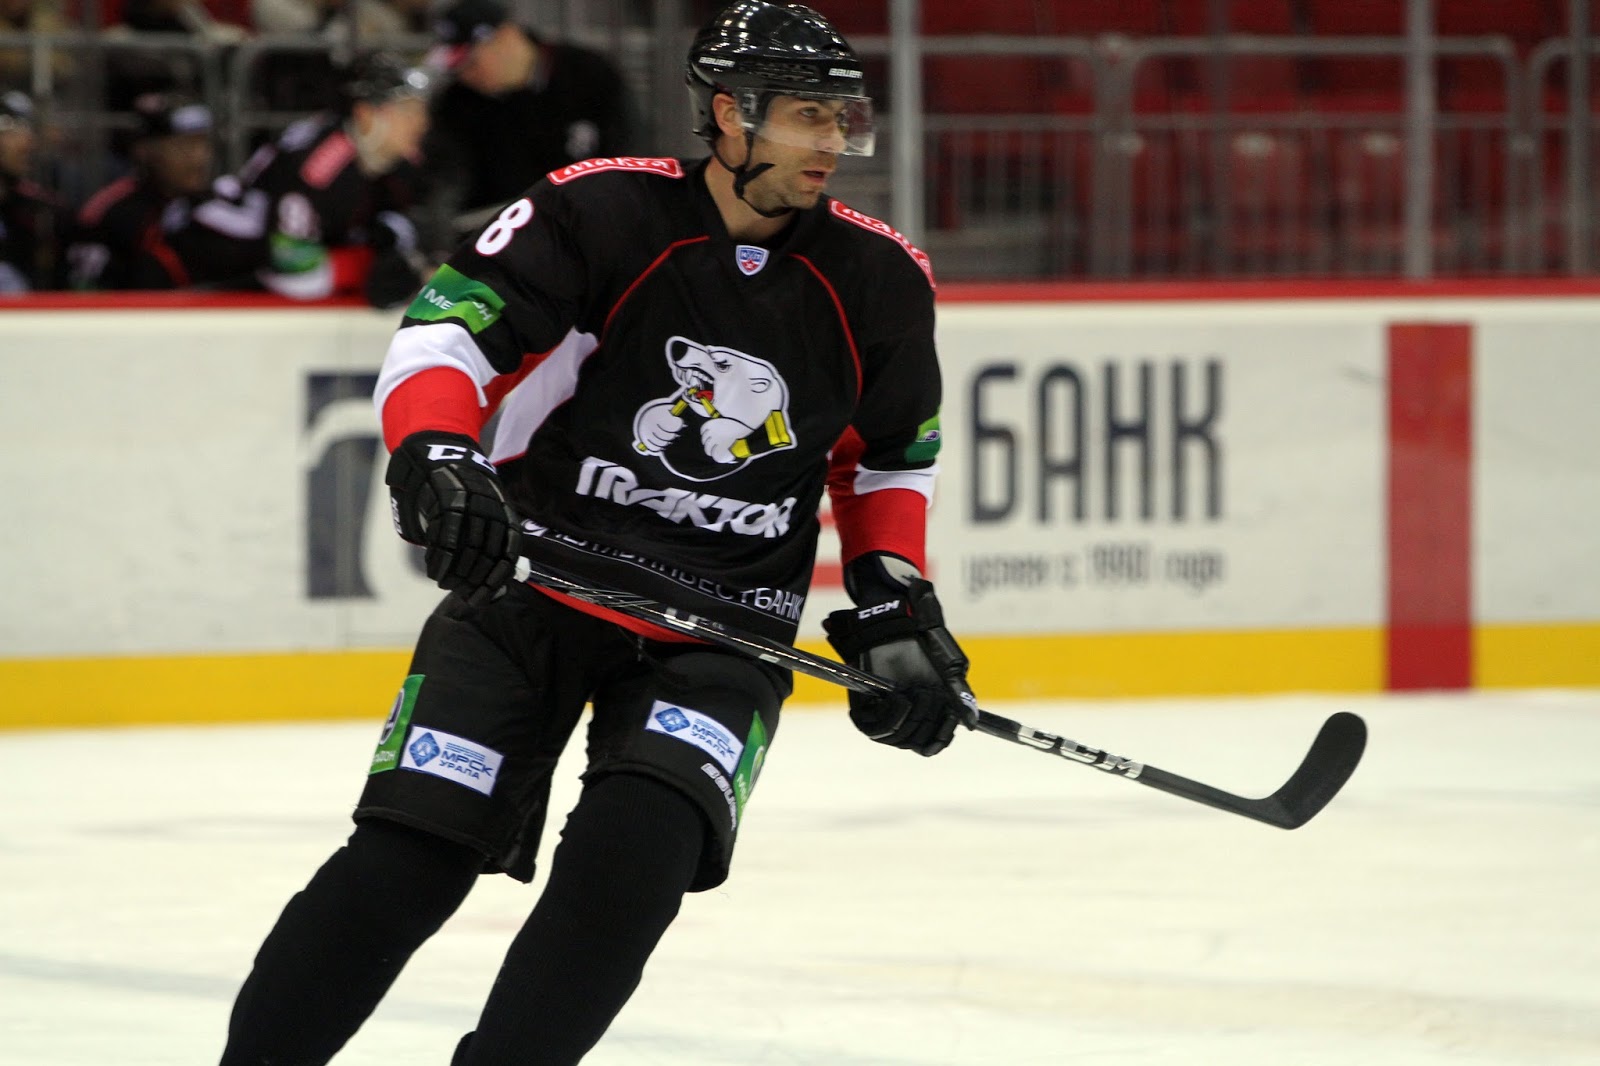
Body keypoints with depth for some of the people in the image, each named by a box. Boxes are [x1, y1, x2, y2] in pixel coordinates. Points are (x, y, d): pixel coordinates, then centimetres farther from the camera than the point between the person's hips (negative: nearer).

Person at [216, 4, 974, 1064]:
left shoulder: (878, 282, 0)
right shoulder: (601, 213, -12)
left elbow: (891, 455, 17)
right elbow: (442, 333, -14)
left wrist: (892, 601, 7)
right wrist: (434, 450, -33)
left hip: (722, 631, 2)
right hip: (533, 580, -2)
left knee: (632, 863, -21)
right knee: (403, 864, -10)